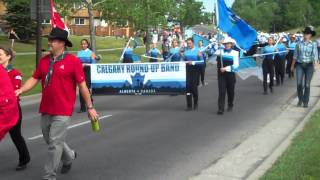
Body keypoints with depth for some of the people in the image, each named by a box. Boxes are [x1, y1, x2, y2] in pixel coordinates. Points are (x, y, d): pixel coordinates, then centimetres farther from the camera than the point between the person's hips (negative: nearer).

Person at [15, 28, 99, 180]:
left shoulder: (73, 61, -9)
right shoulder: (44, 60, 7)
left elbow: (82, 86, -7)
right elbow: (34, 79, 11)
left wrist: (90, 107, -4)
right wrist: (20, 90, -6)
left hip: (63, 111, -6)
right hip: (45, 109, 6)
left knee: (54, 143, -5)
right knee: (50, 140, 19)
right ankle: (69, 156, 46)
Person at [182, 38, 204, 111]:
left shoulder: (198, 51, -3)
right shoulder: (186, 50, 7)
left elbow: (202, 62, -6)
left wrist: (193, 62, -16)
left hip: (195, 70, -2)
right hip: (187, 70, 2)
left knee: (194, 87, -2)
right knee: (188, 86, -5)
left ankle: (195, 103, 21)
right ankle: (189, 106, 0)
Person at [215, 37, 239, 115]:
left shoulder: (235, 53, 0)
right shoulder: (219, 51, 4)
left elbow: (236, 65, -8)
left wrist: (226, 68, -18)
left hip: (230, 74, 0)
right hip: (221, 74, 0)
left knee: (230, 91, 13)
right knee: (221, 91, -8)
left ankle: (230, 105, 34)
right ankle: (220, 109, -10)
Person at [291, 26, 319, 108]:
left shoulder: (313, 44, -1)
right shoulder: (299, 44, 6)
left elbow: (315, 55, -12)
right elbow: (295, 55, 12)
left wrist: (314, 65, -25)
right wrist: (292, 65, 14)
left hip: (309, 65, -1)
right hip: (299, 65, 2)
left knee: (307, 84, 2)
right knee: (299, 83, -7)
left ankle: (305, 102, 13)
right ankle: (300, 99, 15)